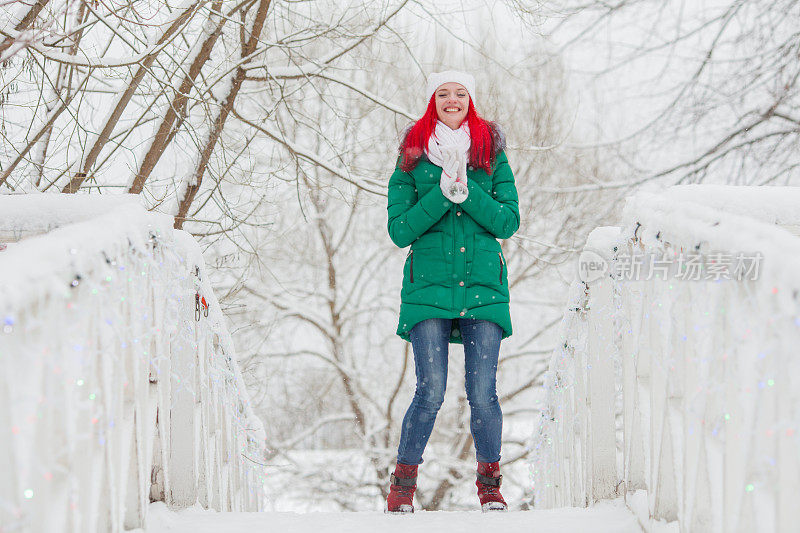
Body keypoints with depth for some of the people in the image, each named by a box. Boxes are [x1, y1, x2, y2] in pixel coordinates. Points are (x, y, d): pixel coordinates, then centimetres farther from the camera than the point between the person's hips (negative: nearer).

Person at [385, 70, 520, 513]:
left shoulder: (492, 155, 10)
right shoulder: (412, 157, 8)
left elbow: (508, 222, 2)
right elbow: (399, 230, 0)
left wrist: (467, 191, -11)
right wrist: (442, 193, -11)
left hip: (483, 286, 1)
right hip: (428, 287, -1)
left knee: (483, 394, -4)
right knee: (430, 393, -9)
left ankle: (490, 487, 13)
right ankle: (402, 486, 8)